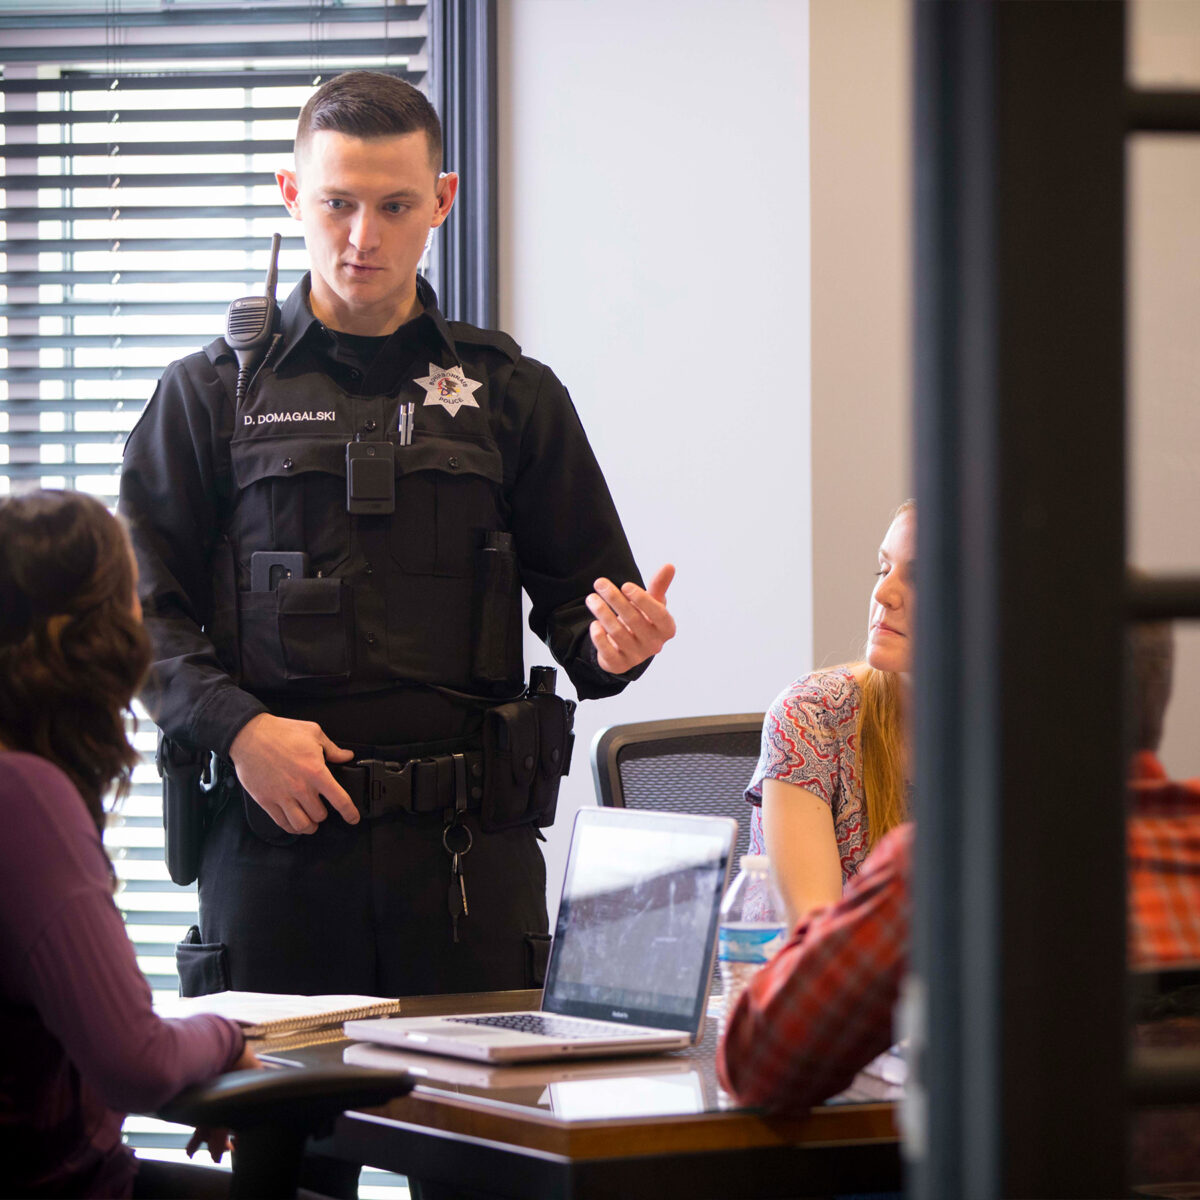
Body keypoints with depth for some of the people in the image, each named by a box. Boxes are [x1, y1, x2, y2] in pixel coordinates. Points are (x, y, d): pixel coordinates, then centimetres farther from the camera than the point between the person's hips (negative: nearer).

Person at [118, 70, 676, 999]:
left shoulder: (510, 393, 14)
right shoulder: (212, 393, 9)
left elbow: (577, 594, 12)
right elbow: (143, 608, 4)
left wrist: (612, 646, -11)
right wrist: (236, 727, -12)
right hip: (275, 835, -1)